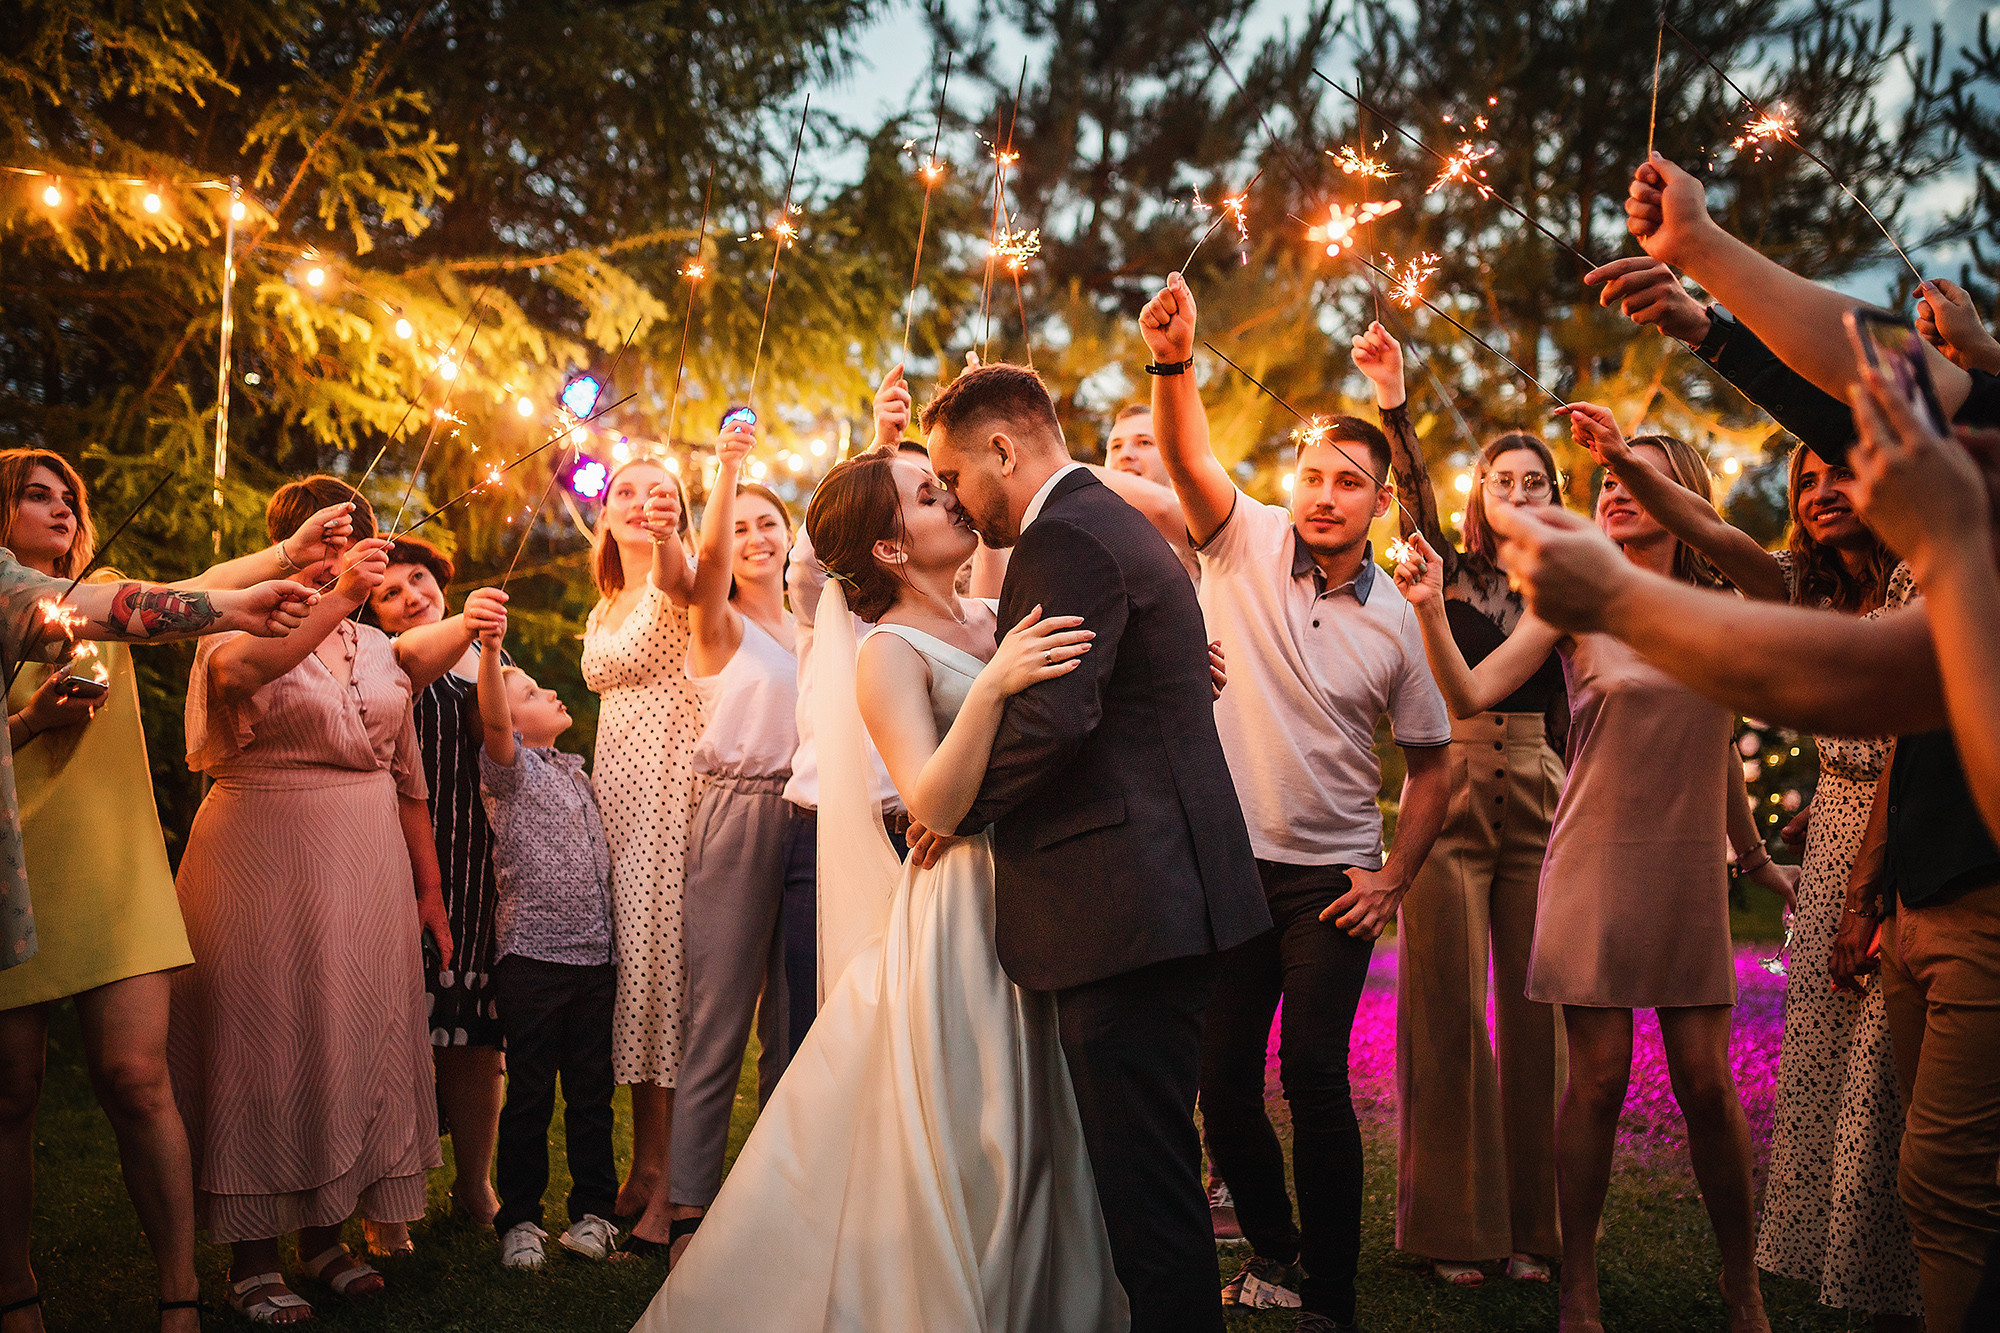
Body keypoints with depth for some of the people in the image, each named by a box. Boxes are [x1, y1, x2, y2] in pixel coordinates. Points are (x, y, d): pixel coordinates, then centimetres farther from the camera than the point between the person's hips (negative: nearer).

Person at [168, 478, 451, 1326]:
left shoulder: (379, 649, 14)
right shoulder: (241, 625, -2)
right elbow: (240, 669, -28)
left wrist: (429, 887, 13)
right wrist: (337, 599, -39)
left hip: (368, 867, 5)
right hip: (266, 864, -5)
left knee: (358, 1036, 7)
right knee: (266, 1034, -1)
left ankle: (326, 1234, 22)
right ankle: (252, 1256, 10)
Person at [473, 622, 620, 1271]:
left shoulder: (574, 771, 18)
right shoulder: (509, 767, -2)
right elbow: (492, 719, -24)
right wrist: (489, 651, -41)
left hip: (595, 955, 6)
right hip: (532, 956, -6)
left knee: (592, 1091, 11)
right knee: (530, 1094, 2)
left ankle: (593, 1207, 21)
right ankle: (520, 1218, 14)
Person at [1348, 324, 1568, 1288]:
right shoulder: (1450, 571, 1)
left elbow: (1567, 713, 13)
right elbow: (1416, 494, -16)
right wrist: (1394, 406, -29)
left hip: (1537, 801, 3)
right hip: (1451, 792, -3)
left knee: (1534, 1010, 4)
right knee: (1448, 1009, -2)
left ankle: (1531, 1223, 15)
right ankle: (1452, 1225, 8)